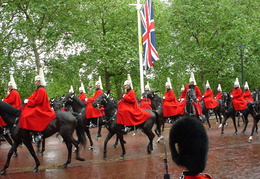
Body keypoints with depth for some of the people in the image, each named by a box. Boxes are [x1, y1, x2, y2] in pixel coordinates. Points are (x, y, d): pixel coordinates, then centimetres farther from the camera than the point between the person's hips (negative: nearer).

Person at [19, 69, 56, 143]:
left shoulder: (41, 90, -14)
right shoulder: (39, 90, 17)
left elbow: (37, 101, -20)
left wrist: (27, 101, -12)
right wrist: (28, 100, 8)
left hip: (39, 109, -11)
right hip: (39, 108, 11)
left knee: (28, 116, -25)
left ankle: (37, 134, -25)